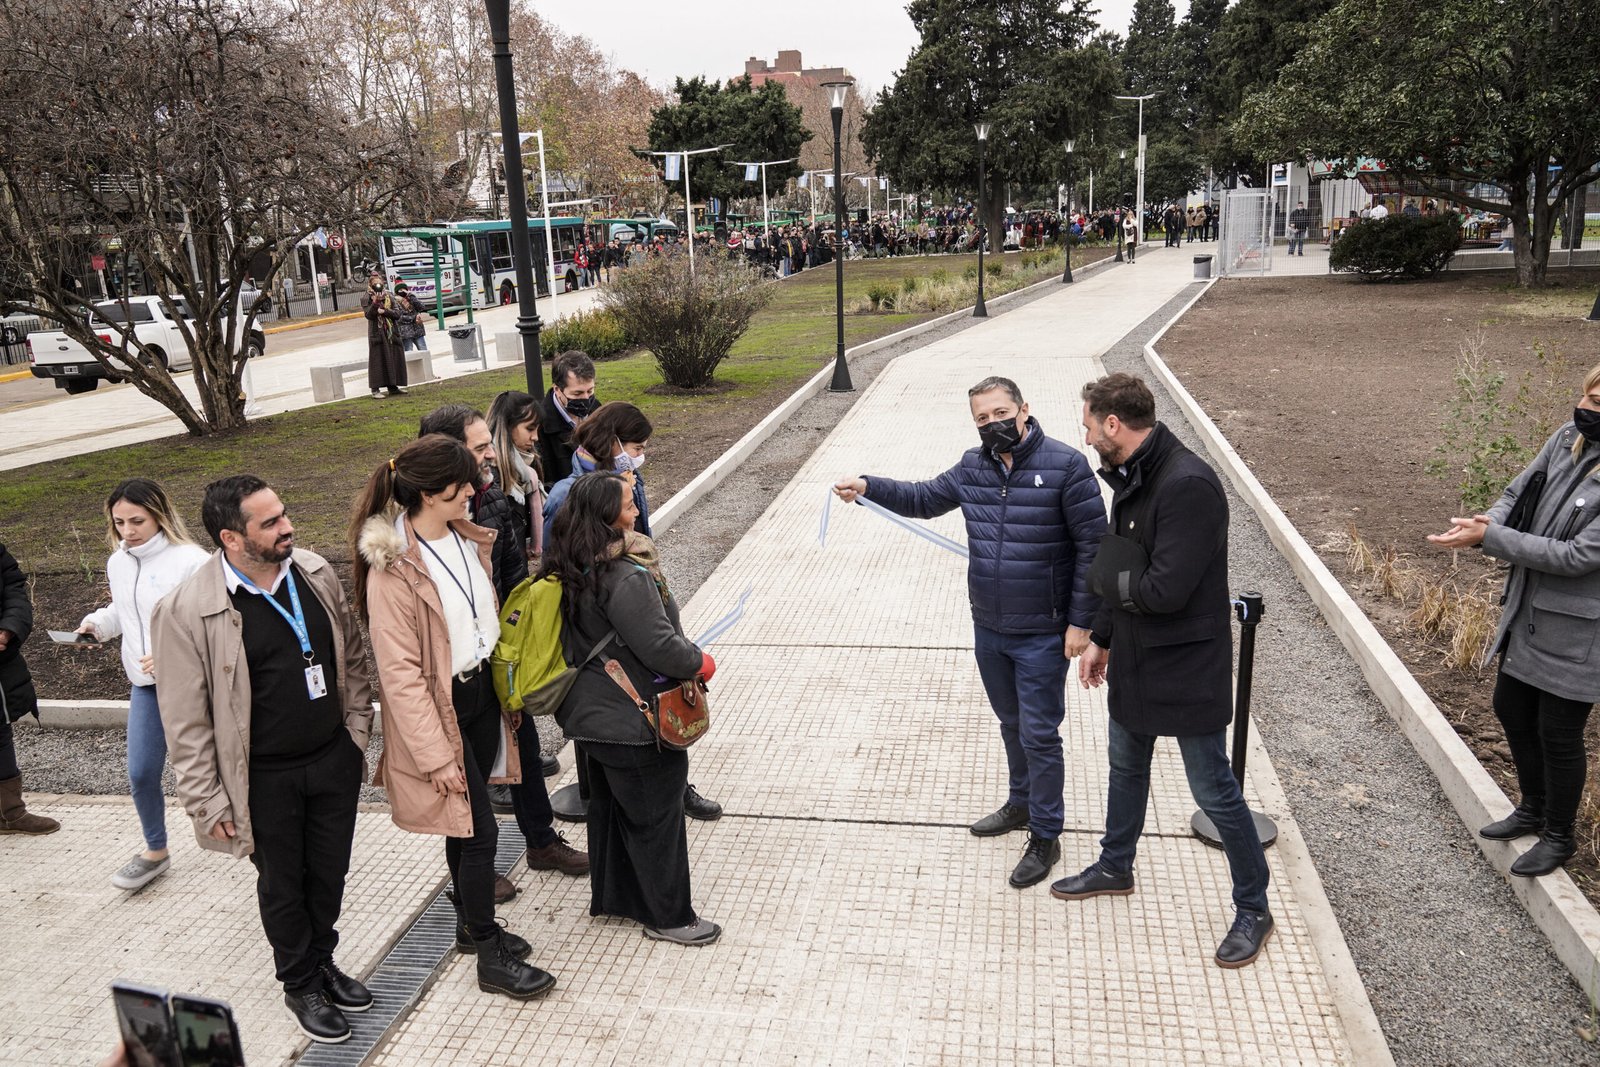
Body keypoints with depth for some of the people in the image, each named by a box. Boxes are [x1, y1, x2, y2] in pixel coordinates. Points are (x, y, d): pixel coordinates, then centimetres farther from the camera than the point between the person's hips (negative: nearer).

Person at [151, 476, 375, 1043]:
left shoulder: (315, 572, -4)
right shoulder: (186, 610, -19)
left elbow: (352, 659, 7)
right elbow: (186, 722, -12)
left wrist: (357, 735, 7)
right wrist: (208, 802, -8)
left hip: (335, 760, 4)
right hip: (265, 778, -4)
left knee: (330, 872, 19)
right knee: (282, 885, 16)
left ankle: (323, 961, 45)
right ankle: (301, 985, 39)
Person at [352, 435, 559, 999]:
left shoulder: (465, 537, 0)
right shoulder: (393, 568, -22)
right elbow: (400, 674, -20)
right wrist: (436, 755, -19)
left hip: (481, 689, 7)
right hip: (441, 707, -7)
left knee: (465, 820, 20)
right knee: (480, 829, -1)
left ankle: (472, 924, 39)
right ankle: (491, 960, 16)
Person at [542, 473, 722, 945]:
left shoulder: (569, 570, 1)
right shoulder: (626, 578, -28)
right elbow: (658, 645, -26)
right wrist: (700, 663, -7)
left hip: (594, 712, 9)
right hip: (634, 721, -9)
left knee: (610, 806, 23)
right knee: (657, 817, 7)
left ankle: (611, 895, 40)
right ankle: (669, 916, 21)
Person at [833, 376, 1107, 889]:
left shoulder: (1065, 466, -16)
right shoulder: (974, 467, 2)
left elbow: (1092, 547, -14)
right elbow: (925, 498, 16)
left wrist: (1080, 621, -15)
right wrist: (868, 487, 1)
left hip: (1042, 635, -6)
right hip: (988, 630, 6)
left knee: (1039, 735, 3)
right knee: (1011, 725, 22)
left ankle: (1045, 837, 18)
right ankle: (1022, 803, 43)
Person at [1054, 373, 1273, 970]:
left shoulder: (1188, 485, -28)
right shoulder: (1132, 478, 3)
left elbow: (1165, 590, -32)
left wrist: (1108, 578, -14)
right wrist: (1101, 639, 16)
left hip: (1188, 672, -9)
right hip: (1135, 659, 9)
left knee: (1213, 790, 5)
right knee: (1126, 764, 24)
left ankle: (1253, 910, 24)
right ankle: (1115, 869, 45)